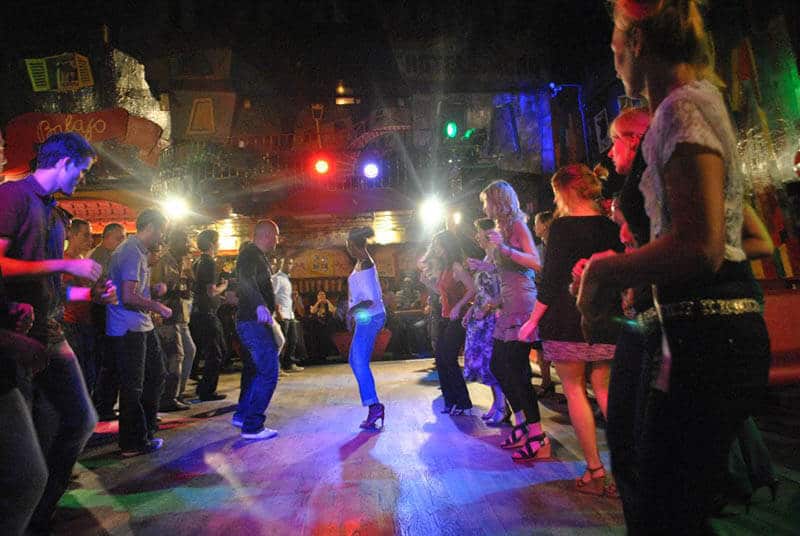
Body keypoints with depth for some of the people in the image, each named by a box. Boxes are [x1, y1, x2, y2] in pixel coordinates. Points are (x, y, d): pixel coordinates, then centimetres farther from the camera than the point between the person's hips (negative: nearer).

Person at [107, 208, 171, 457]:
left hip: (142, 327, 11)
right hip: (129, 330, -11)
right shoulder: (132, 253, -18)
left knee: (155, 376, 18)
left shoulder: (138, 251, 15)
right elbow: (128, 297, -25)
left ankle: (147, 429, 32)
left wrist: (154, 290, 9)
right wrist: (158, 307, -12)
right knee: (133, 387, 0)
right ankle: (133, 444, 13)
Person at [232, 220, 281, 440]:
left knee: (256, 370, 19)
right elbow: (246, 280, -33)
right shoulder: (250, 253, -13)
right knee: (268, 373, -10)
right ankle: (252, 426, -4)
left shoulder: (256, 255, 19)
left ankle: (242, 415, 30)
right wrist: (259, 305, -49)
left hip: (254, 321, 11)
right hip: (254, 321, -11)